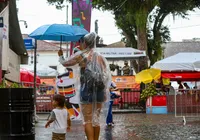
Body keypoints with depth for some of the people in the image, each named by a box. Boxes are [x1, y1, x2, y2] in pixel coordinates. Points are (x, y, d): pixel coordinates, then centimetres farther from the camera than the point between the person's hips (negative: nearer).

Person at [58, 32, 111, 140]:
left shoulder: (81, 55, -3)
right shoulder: (100, 57, 9)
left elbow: (65, 63, 9)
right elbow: (107, 75, 5)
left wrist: (60, 56, 30)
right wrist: (105, 93, 9)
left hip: (87, 90, -5)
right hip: (100, 90, 5)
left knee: (88, 120, -1)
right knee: (96, 119, 14)